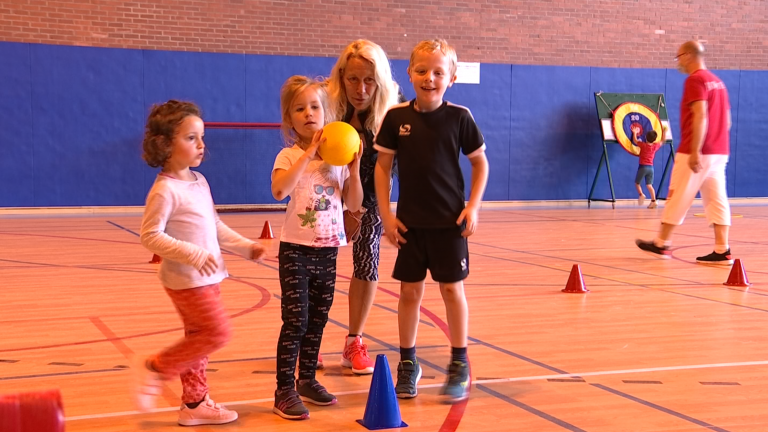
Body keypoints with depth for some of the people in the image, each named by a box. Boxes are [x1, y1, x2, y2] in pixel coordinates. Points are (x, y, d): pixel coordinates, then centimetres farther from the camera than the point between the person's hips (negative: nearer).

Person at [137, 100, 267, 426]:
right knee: (217, 332, -10)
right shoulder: (165, 190, -17)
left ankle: (194, 403, 23)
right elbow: (150, 236, -20)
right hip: (186, 279, -9)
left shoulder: (199, 182, 10)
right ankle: (157, 368, 4)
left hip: (208, 277, 9)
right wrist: (192, 254, -28)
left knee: (199, 339, 13)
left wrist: (244, 246, 10)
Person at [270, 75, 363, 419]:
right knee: (295, 321, -7)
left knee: (317, 320, 13)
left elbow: (354, 204, 4)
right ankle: (284, 391, 0)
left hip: (328, 249, 4)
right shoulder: (289, 156, -7)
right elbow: (279, 190, -29)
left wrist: (354, 167, -9)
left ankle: (307, 380, 27)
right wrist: (309, 153, -29)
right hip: (296, 249, -4)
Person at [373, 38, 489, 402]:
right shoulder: (396, 117, -4)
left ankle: (459, 364, 18)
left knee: (452, 290, 5)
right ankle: (408, 363, 22)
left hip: (449, 221, -1)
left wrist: (473, 206, -6)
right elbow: (382, 166, 2)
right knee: (410, 291, 8)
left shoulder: (459, 117, -6)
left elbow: (480, 163, 3)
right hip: (409, 221, 1)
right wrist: (386, 215, -3)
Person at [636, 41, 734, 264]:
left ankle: (662, 244, 11)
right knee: (716, 200, 5)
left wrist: (695, 151, -24)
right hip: (719, 153, 8)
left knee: (677, 198, 2)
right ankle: (722, 250, 0)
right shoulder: (717, 81, 16)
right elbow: (726, 120, 19)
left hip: (696, 153, -8)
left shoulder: (695, 80, -11)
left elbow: (700, 117, -21)